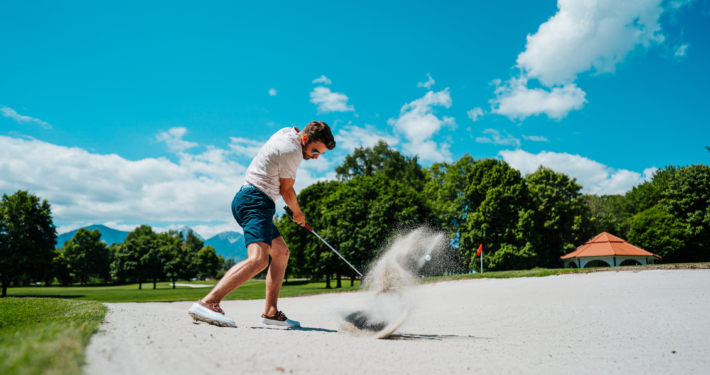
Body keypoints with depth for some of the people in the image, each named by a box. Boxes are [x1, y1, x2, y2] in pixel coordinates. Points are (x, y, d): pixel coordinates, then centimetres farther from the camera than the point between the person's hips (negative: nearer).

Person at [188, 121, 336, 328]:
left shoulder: (287, 132, 16)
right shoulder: (292, 151, -12)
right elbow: (286, 190, -3)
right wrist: (298, 213, 14)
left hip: (246, 199, 11)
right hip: (255, 201, -11)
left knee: (281, 252, 17)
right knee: (259, 259, -29)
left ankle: (271, 312, 18)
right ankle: (207, 303, -38)